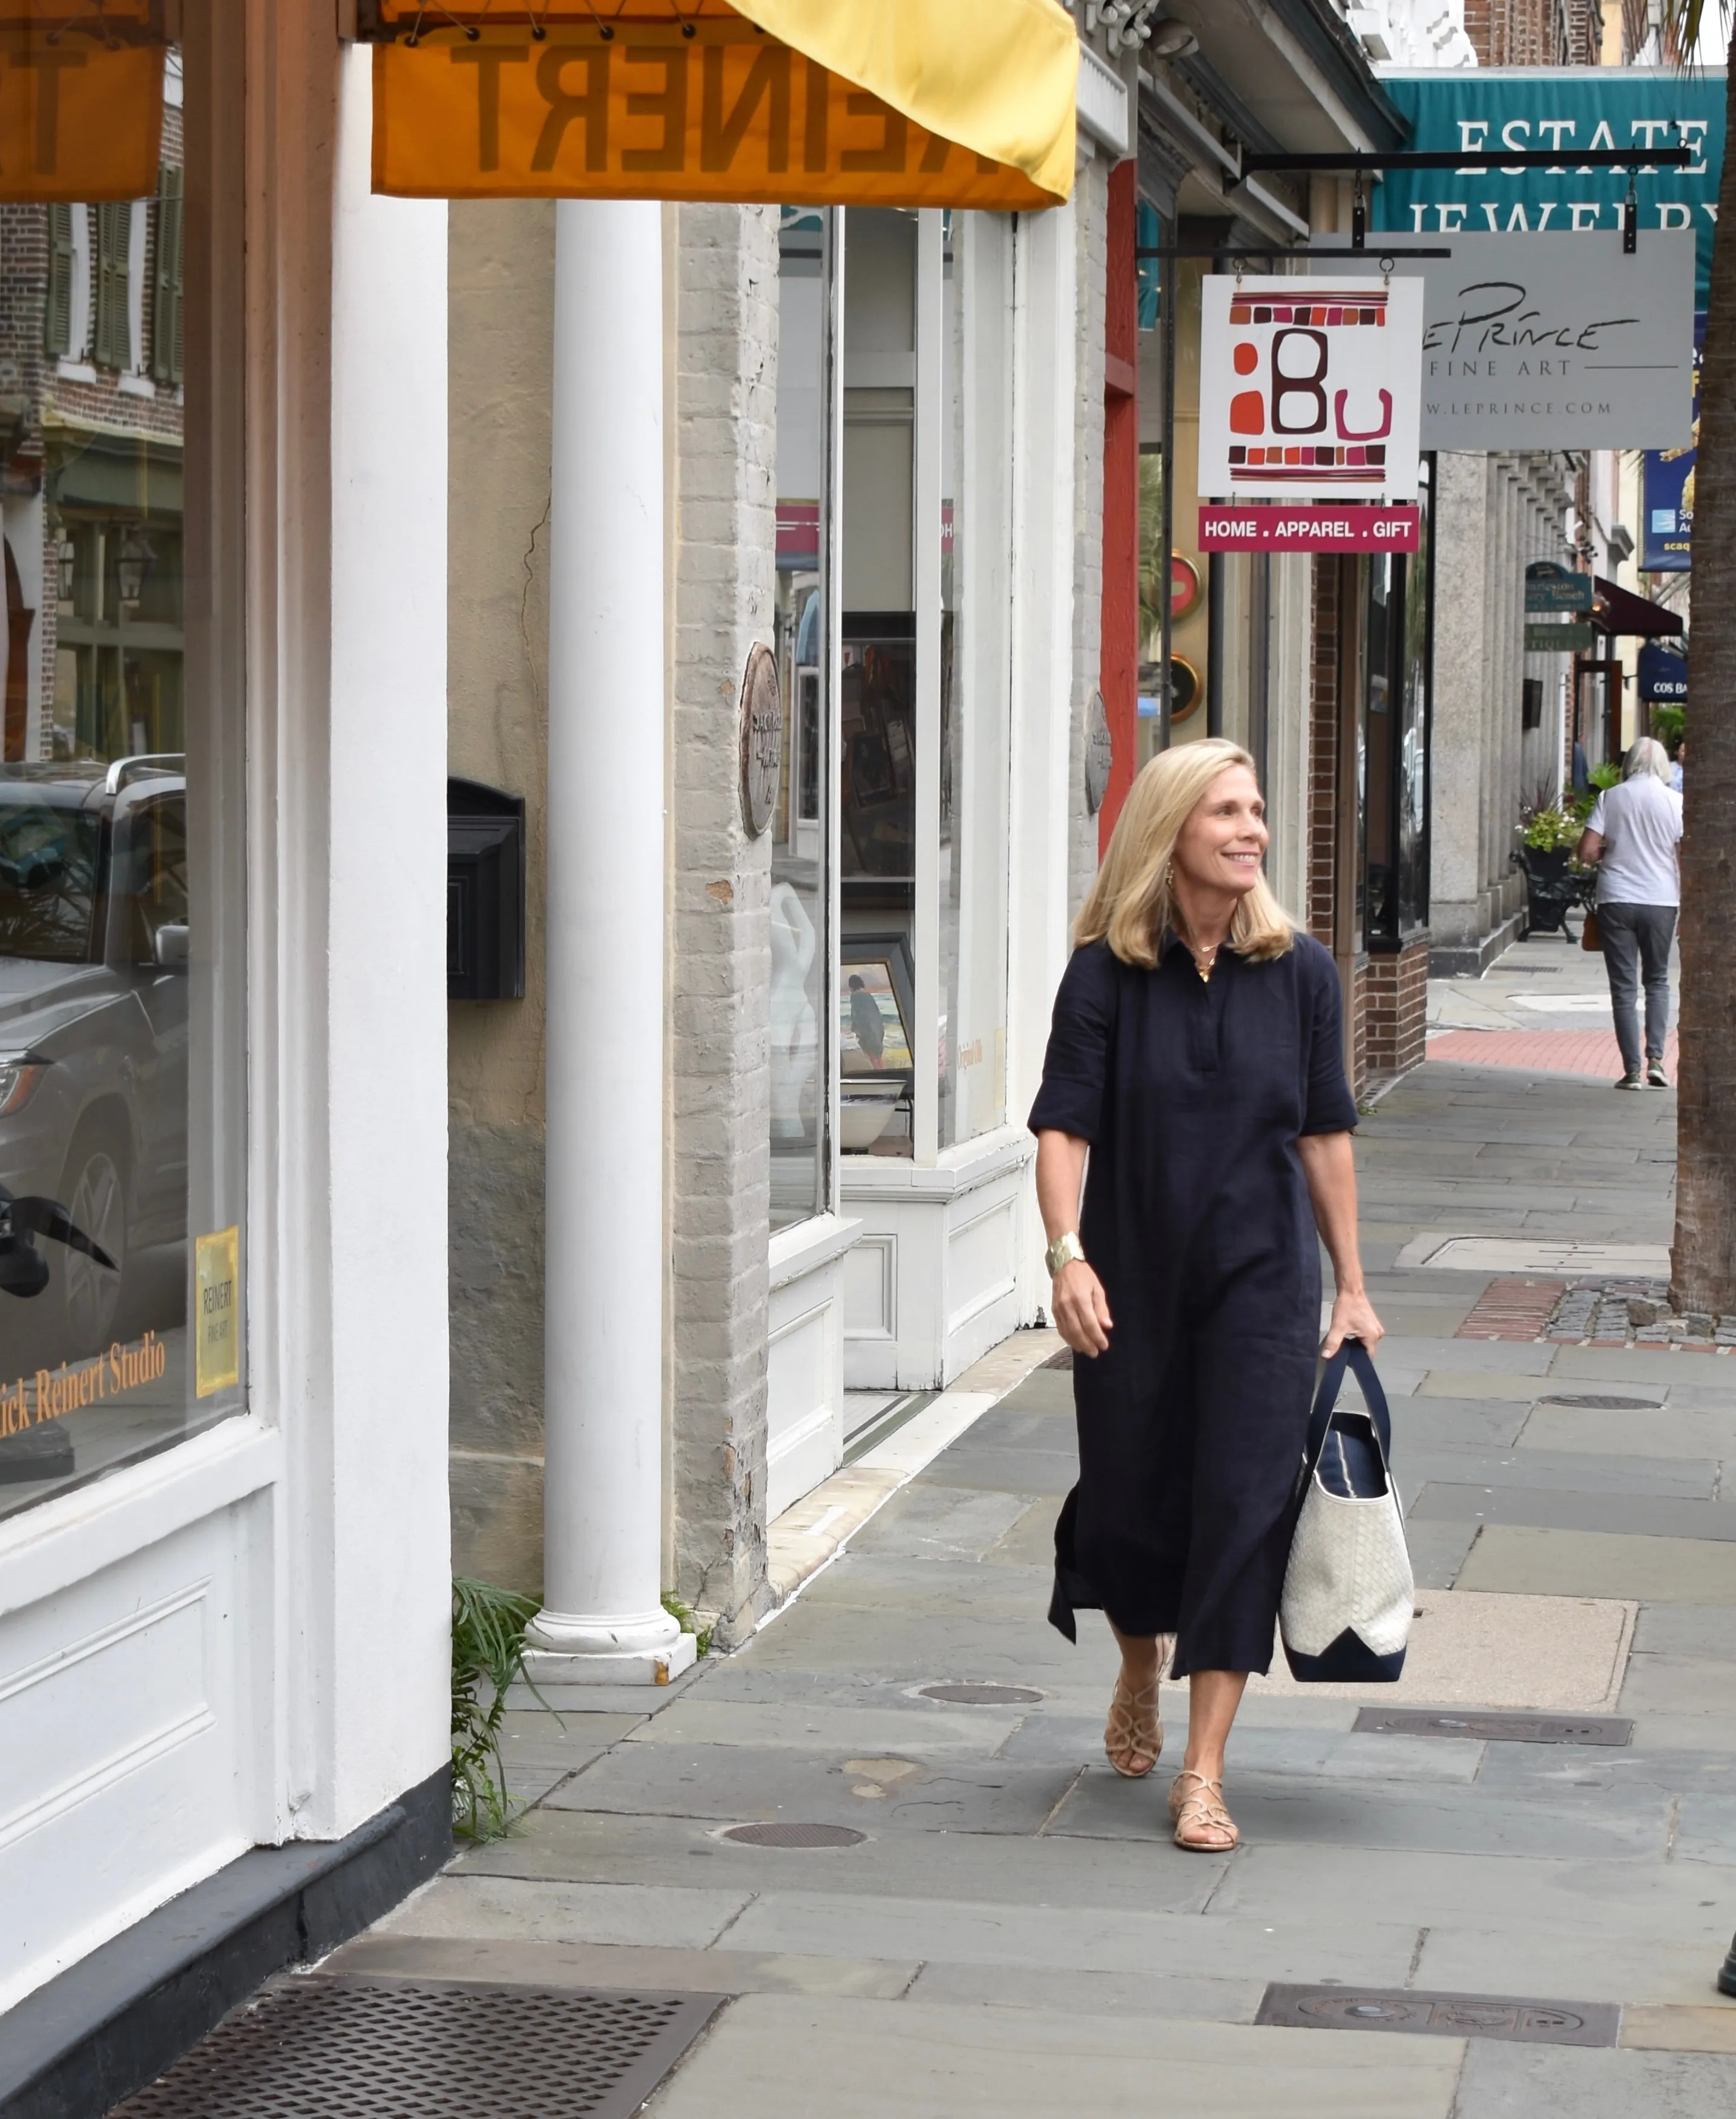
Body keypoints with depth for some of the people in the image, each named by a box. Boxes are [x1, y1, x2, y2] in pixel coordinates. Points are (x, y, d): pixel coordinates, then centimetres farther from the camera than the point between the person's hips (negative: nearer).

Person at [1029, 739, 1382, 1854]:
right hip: (1132, 1282, 0)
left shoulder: (1300, 970, 0)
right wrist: (1068, 1253, -24)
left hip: (1262, 1281, 0)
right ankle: (1142, 1667, 44)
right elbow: (1065, 1127, -10)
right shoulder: (1108, 972, -5)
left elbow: (1325, 1136, 6)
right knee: (1128, 1499, 10)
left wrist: (1351, 1288, 8)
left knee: (1243, 1508, -6)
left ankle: (1204, 1772, 0)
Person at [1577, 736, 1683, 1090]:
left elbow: (1587, 852, -6)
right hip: (1661, 901, 1)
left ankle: (1632, 1070, 1)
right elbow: (1684, 858, -3)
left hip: (1616, 900, -1)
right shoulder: (1675, 801, -1)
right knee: (1657, 981, 17)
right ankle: (1655, 1058, 3)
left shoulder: (1610, 798, -1)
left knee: (1624, 987, 4)